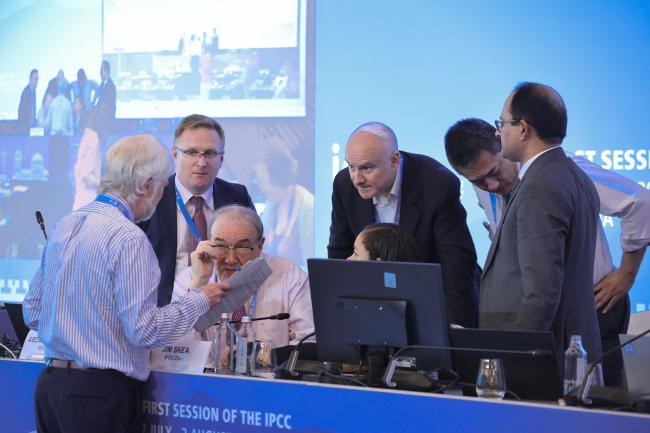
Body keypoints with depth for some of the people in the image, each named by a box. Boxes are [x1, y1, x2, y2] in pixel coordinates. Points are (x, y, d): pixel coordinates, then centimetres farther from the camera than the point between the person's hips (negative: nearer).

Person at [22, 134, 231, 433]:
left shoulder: (65, 225, 9)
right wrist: (200, 300, -5)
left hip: (50, 384, 8)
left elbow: (32, 313, 14)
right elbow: (144, 330, -17)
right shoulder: (128, 238, -15)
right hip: (100, 391, -8)